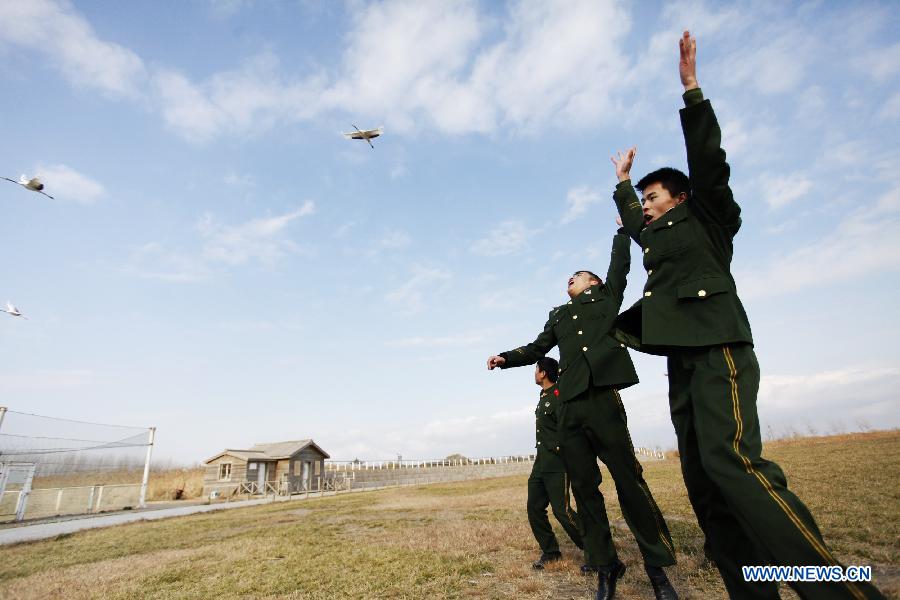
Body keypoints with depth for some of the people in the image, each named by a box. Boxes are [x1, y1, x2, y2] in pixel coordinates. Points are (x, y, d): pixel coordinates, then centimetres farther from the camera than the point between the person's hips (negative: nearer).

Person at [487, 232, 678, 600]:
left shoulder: (606, 297, 17)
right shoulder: (558, 316, 24)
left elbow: (620, 264, 14)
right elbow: (537, 349, 25)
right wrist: (505, 358, 12)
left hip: (602, 398, -4)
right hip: (570, 408, 4)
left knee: (629, 481, -2)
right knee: (584, 489, 5)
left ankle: (657, 568, 12)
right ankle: (605, 567, 18)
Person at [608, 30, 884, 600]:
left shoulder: (706, 218, 11)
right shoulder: (657, 239, 28)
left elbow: (708, 161, 2)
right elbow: (631, 219, 45)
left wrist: (691, 88, 5)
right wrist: (623, 181, 53)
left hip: (718, 352, -7)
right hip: (683, 361, 8)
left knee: (730, 458, -26)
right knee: (702, 478, -1)